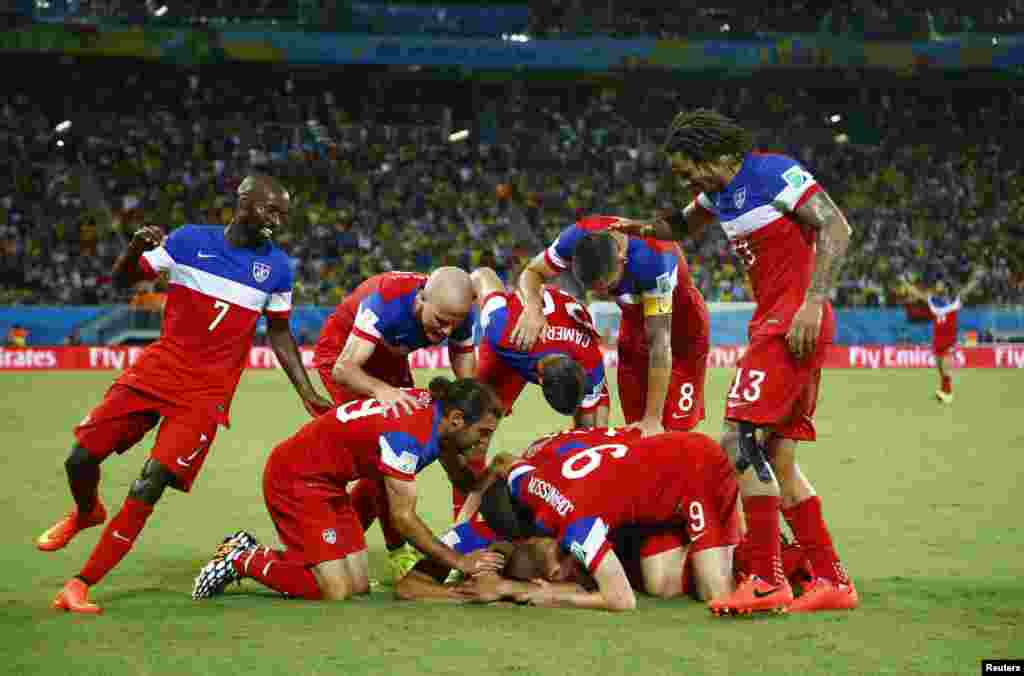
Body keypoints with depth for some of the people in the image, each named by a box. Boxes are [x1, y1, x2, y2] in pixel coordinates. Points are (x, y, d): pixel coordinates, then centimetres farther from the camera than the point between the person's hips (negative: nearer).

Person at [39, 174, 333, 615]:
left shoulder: (276, 267, 3)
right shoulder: (189, 241, 0)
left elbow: (279, 333, 15)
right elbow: (121, 281, 6)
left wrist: (308, 395, 9)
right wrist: (136, 247, -16)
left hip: (208, 392, -1)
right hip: (160, 368, 1)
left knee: (151, 483, -16)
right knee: (81, 459, -2)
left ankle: (83, 583, -5)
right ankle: (86, 513, 36)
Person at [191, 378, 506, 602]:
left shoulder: (438, 408, -4)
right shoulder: (405, 434, -30)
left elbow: (461, 479, 14)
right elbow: (403, 518, -23)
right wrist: (459, 561, -18)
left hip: (328, 480, 9)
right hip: (294, 479, -9)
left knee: (359, 585, 5)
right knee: (336, 591, -14)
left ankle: (252, 552, 16)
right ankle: (240, 561, 2)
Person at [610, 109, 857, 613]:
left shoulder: (774, 173, -10)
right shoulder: (720, 192, 17)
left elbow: (836, 229, -15)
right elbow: (686, 225, 37)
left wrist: (812, 302, -23)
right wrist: (645, 228, 15)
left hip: (796, 321, -10)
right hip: (772, 321, 10)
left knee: (738, 441, -15)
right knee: (777, 458, 9)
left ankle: (766, 580, -13)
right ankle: (831, 580, 13)